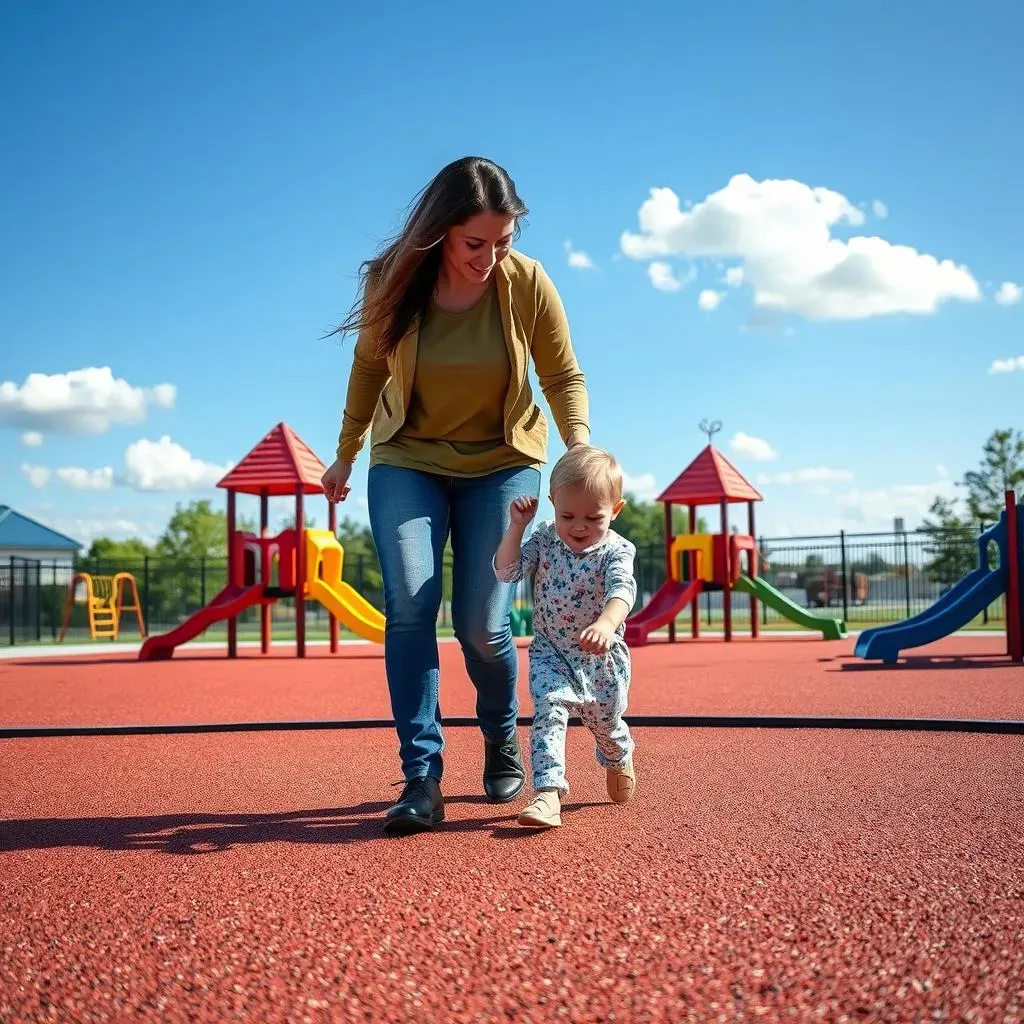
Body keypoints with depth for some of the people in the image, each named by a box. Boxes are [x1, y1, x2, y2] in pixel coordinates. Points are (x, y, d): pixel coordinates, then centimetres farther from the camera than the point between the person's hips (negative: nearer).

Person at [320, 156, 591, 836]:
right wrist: (347, 453, 12)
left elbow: (565, 378, -5)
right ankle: (422, 779, -12)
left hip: (501, 462, -1)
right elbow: (369, 365, 4)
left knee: (483, 624, -6)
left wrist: (581, 446, -22)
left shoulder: (528, 283, -16)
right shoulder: (392, 281, -14)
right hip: (407, 459, 1)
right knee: (409, 605, -16)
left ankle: (503, 743, 23)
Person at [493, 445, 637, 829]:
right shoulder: (544, 540, -6)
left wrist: (606, 624, -56)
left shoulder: (617, 550, -17)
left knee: (606, 722, 15)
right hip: (551, 654, 1)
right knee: (549, 711, -21)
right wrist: (517, 525, -21)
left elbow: (621, 590, -36)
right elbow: (506, 571, -12)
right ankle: (547, 793, -27)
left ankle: (619, 760, 49)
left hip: (603, 657, -1)